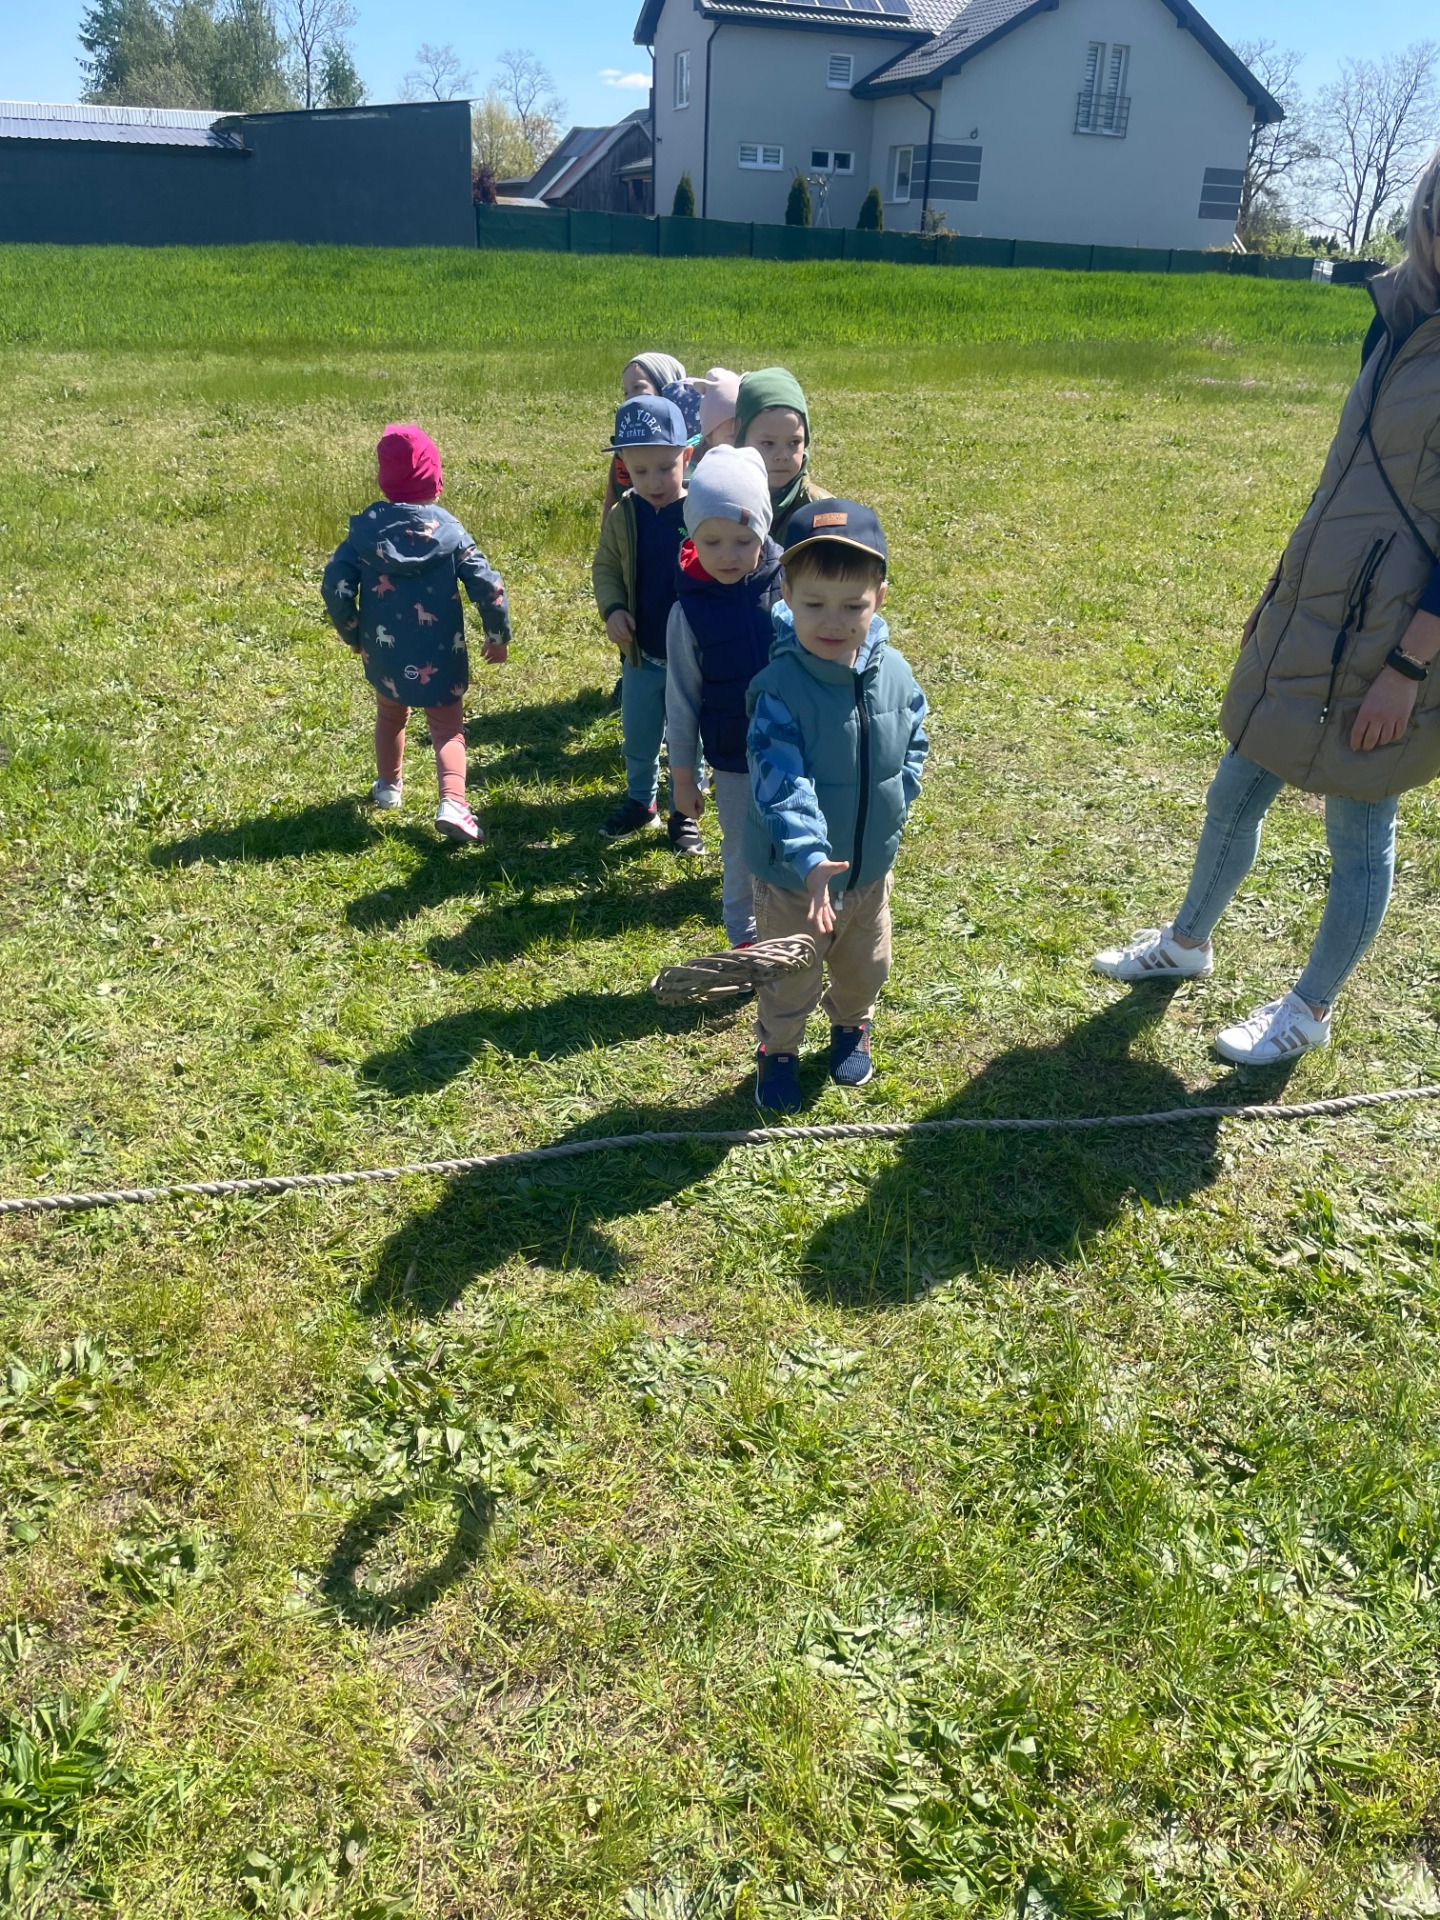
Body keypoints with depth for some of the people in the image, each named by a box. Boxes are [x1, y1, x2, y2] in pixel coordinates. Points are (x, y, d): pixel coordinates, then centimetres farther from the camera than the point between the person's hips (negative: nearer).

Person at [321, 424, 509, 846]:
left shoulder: (366, 527, -4)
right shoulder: (448, 530, -9)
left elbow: (335, 586, -7)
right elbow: (488, 586, -12)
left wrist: (353, 635, 9)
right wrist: (498, 635, 3)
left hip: (385, 656, 2)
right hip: (440, 659, -2)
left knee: (390, 715, 28)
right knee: (447, 729, 7)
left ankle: (389, 787, 43)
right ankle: (452, 804, -13)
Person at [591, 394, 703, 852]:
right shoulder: (623, 515, -4)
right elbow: (605, 566, 6)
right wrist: (612, 608, -12)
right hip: (640, 652, 3)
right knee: (638, 737, 19)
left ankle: (684, 814, 30)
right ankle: (640, 800, 41)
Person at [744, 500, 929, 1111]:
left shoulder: (892, 670, -9)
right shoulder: (778, 687, -27)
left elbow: (914, 740, 9)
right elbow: (781, 781, -36)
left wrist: (896, 802, -4)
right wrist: (811, 857, -47)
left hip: (871, 867, 5)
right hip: (794, 875, -5)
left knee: (865, 968, 28)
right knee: (789, 981, 17)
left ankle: (851, 1027, 58)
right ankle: (777, 1051, 45)